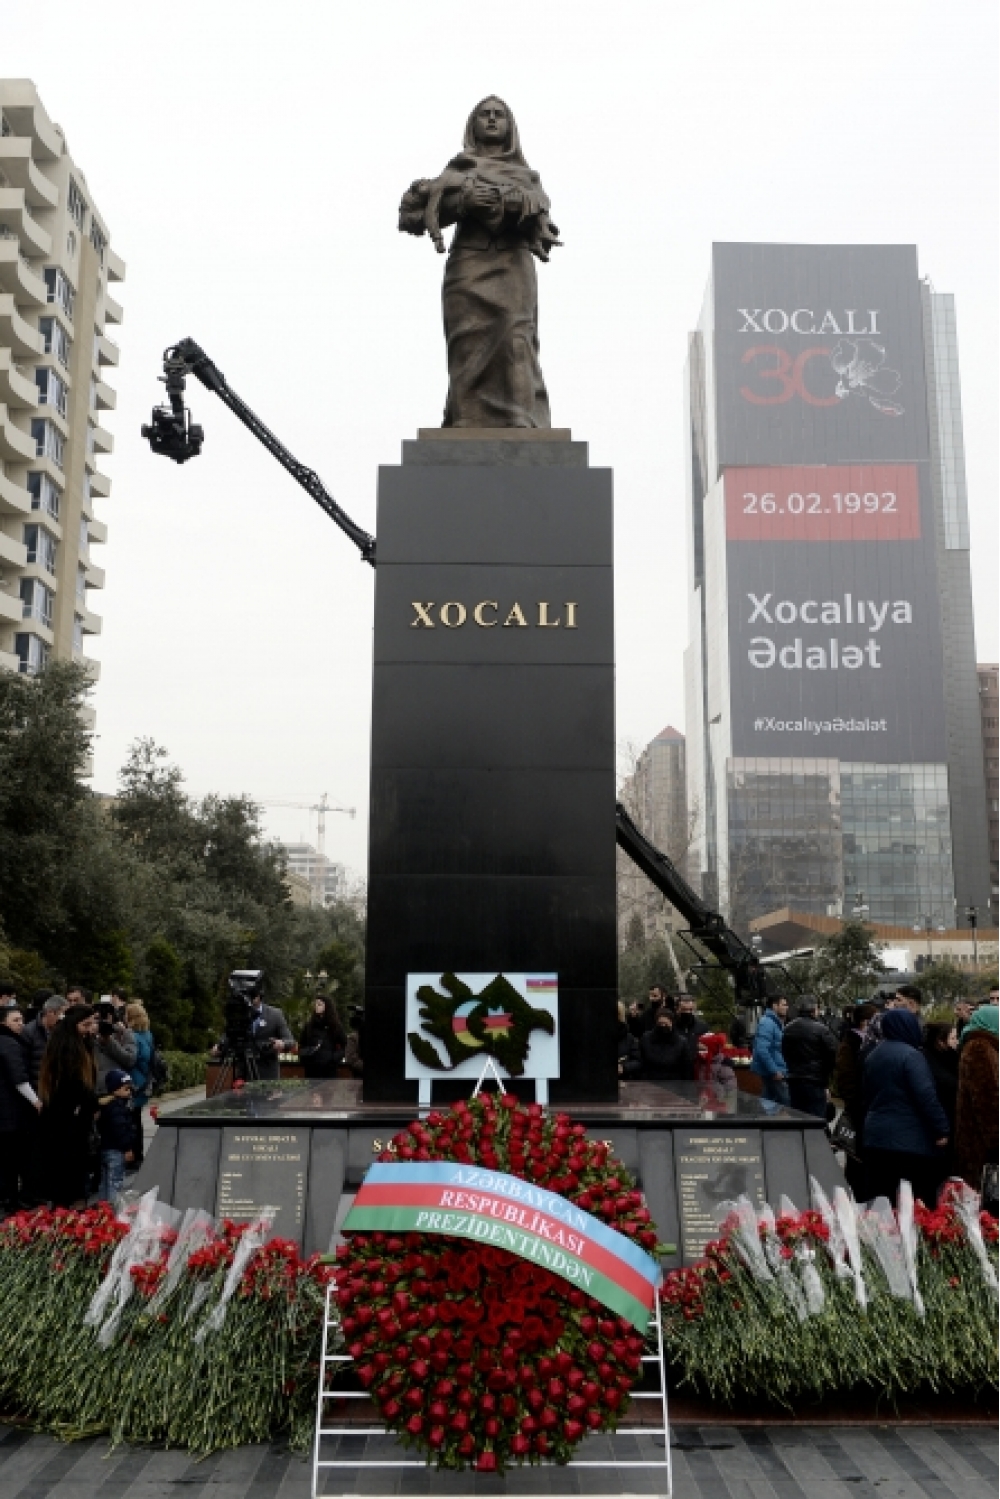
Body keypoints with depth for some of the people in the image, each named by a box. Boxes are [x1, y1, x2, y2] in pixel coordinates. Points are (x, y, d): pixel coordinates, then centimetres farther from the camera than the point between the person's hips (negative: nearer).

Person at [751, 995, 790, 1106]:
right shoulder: (767, 1023, -17)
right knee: (786, 1106, -10)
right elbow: (762, 1050, -26)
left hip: (774, 1072, 11)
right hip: (772, 1074, -11)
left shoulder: (776, 1023, 16)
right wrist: (775, 1071, -23)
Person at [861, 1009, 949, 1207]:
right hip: (910, 1142, -8)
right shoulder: (911, 1055, -12)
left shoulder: (874, 1056, 13)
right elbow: (926, 1096, -18)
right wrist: (942, 1130, -13)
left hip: (874, 1139, 8)